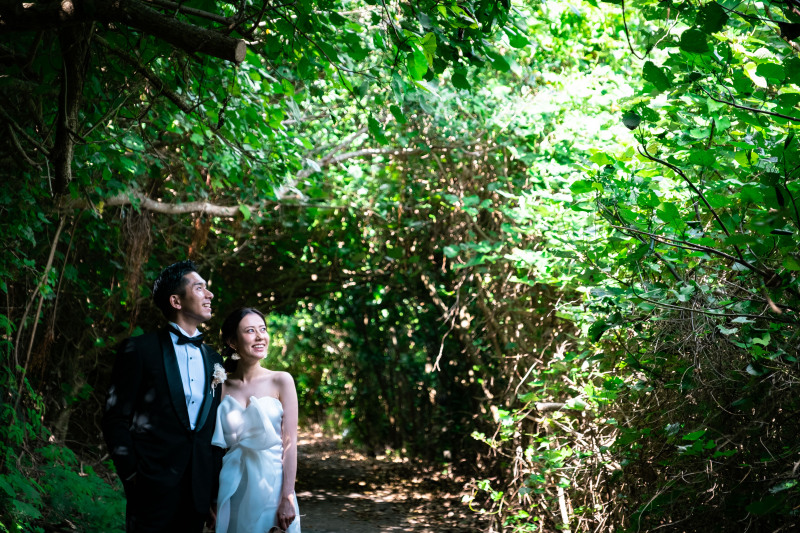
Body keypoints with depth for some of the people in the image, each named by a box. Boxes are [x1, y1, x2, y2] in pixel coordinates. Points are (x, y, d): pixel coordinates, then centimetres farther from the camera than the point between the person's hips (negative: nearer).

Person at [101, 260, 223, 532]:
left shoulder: (214, 360, 14)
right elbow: (115, 419, -4)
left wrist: (215, 483, 9)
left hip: (199, 491, 5)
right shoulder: (139, 350, -3)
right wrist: (132, 475, -8)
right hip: (154, 487, -5)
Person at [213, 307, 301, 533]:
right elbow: (216, 445, 5)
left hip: (272, 484, -1)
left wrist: (287, 499, -12)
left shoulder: (281, 381, -3)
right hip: (234, 490, 1)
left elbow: (290, 443, -6)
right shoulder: (221, 387, 2)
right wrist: (211, 501, 2)